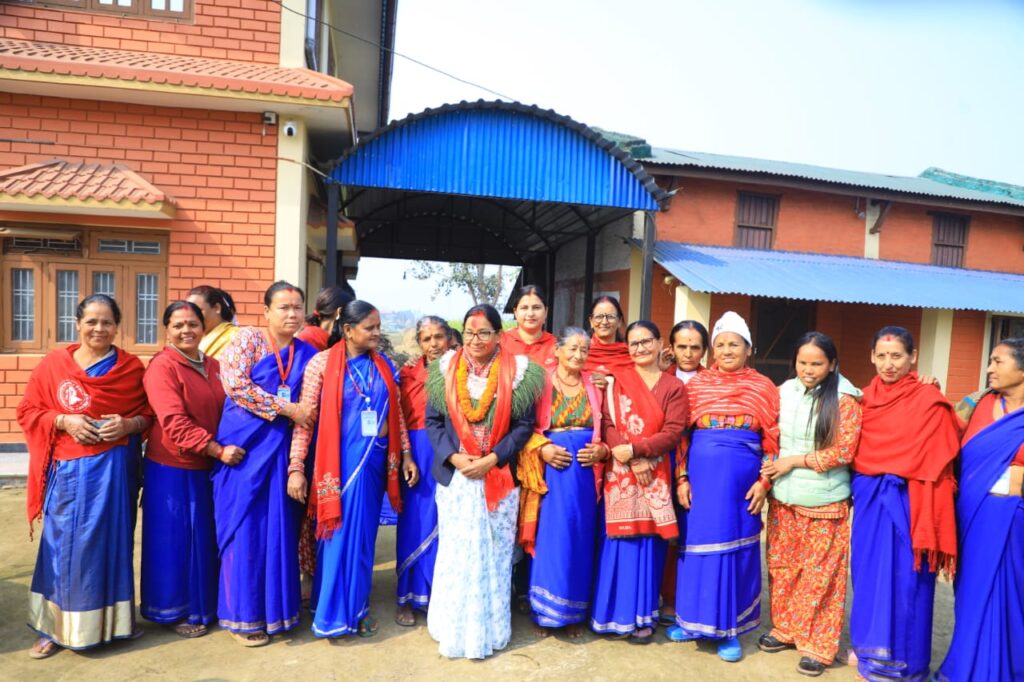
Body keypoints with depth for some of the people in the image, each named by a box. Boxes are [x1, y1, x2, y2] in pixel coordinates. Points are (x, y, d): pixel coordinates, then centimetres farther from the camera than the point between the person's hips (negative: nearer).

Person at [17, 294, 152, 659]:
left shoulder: (132, 366, 2)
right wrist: (64, 421, -13)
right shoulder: (53, 363, 1)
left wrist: (129, 424, -13)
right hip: (70, 470, 0)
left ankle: (115, 620, 23)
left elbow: (150, 413, 7)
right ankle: (56, 627, 20)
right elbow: (27, 412, 4)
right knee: (66, 546, 5)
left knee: (113, 542, 8)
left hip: (116, 468, 0)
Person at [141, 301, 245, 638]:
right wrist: (218, 450, -25)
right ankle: (176, 610, 22)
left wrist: (220, 451, 4)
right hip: (172, 469, -7)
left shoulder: (213, 366, 9)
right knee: (175, 540, 6)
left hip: (206, 468, 7)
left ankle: (203, 604, 31)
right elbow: (174, 423, -21)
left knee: (205, 538, 15)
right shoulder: (162, 366, -13)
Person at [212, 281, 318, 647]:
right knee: (244, 527, 2)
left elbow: (310, 410, 10)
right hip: (242, 445, -4)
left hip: (280, 449, 4)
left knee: (276, 527, 8)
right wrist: (287, 409, -14)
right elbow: (236, 385, -15)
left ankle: (272, 607, 21)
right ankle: (242, 615, 15)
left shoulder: (308, 354, 10)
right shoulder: (247, 338, -1)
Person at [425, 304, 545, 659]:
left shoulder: (517, 371, -4)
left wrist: (491, 459, -14)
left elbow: (524, 425, -4)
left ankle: (489, 629, 22)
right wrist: (454, 457, -12)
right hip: (454, 475, 1)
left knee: (494, 553, 7)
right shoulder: (446, 368, 2)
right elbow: (433, 421, 2)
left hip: (499, 477, -1)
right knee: (456, 552, 8)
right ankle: (455, 628, 24)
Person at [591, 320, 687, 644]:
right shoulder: (616, 380, 6)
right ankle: (619, 614, 14)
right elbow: (607, 424, -3)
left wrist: (635, 449, -16)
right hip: (620, 473, 0)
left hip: (655, 475, 0)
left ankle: (643, 616, 17)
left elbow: (673, 433, -5)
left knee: (649, 542, 4)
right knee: (621, 540, 1)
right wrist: (632, 461, -15)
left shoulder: (674, 387, 6)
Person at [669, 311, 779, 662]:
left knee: (736, 548, 6)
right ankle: (693, 619, 24)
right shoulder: (696, 384, 5)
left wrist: (764, 482, -6)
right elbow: (680, 435, 3)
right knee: (697, 543, 8)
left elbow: (773, 439, 2)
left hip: (742, 480, -1)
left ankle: (729, 627, 19)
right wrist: (681, 478, -3)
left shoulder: (764, 388, 4)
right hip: (701, 476, 1)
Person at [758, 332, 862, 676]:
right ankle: (785, 628, 30)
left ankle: (818, 645, 18)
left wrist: (794, 461, -14)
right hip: (783, 497, 4)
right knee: (782, 567, 13)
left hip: (824, 502, -4)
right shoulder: (783, 392, 3)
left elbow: (844, 452, -12)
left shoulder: (845, 400, -9)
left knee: (820, 574, 4)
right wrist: (767, 477, -1)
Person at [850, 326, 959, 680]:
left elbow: (936, 465, -12)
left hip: (906, 502, -5)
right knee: (868, 574, 14)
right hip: (868, 499, 5)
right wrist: (854, 488, 8)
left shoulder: (929, 401, -10)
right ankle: (869, 647, 32)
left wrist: (930, 526, -15)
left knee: (903, 579, 4)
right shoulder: (867, 397, 7)